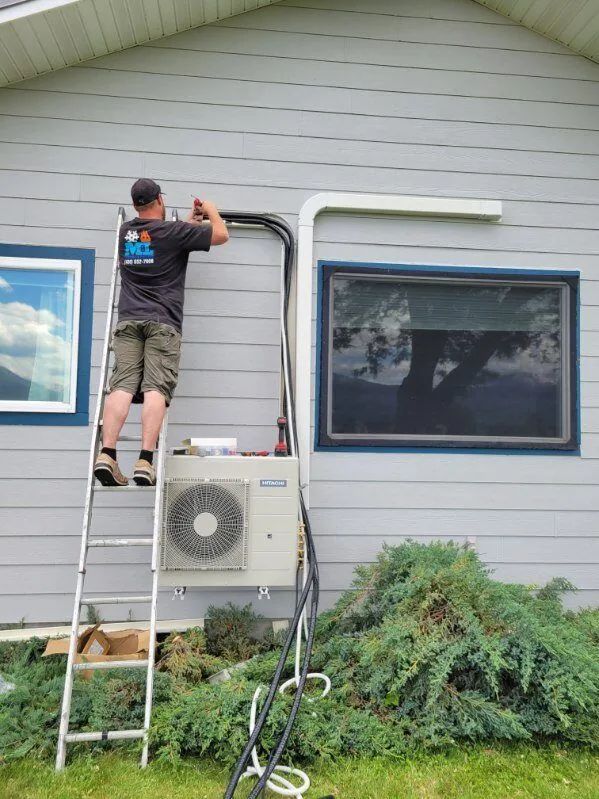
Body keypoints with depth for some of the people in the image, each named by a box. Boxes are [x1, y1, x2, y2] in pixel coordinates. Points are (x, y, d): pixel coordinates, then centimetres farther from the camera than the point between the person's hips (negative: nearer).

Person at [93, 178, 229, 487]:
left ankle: (106, 454, -19)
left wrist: (190, 221, 42)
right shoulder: (174, 232, 3)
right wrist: (211, 211, 30)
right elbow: (221, 235, 11)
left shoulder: (125, 231, 19)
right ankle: (145, 461, -19)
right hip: (162, 323, -4)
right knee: (155, 390, -11)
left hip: (128, 320, 4)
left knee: (122, 387, -6)